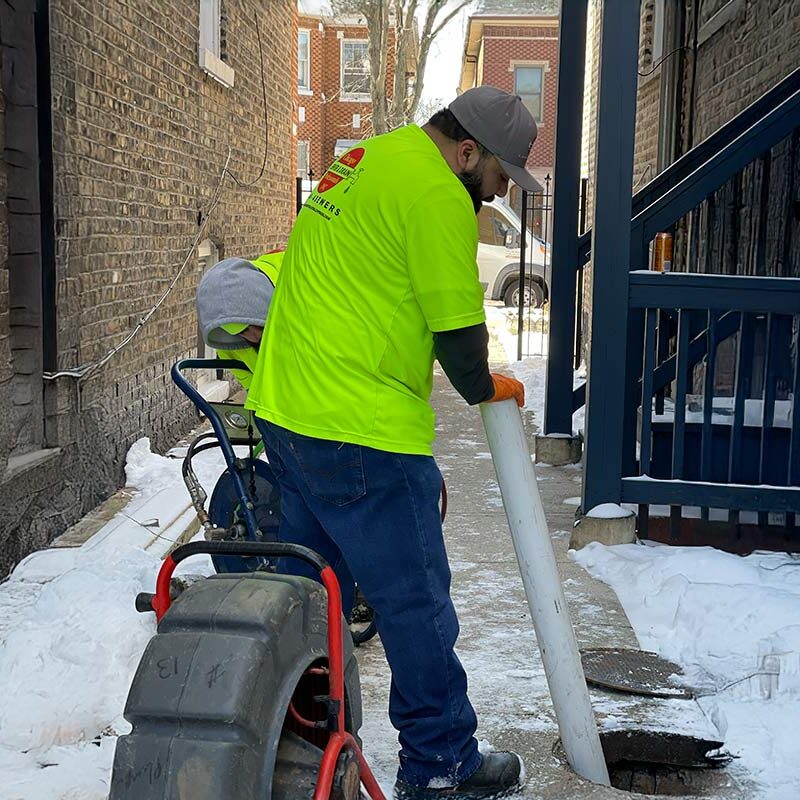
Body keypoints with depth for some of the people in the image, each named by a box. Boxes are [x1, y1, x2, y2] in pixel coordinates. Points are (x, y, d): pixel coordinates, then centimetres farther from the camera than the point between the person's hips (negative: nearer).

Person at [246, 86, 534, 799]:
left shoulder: (366, 160, 18)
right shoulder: (434, 192, -13)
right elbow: (458, 322, -12)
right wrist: (484, 389, 8)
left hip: (287, 411, 10)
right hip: (362, 431, -10)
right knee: (415, 599, 2)